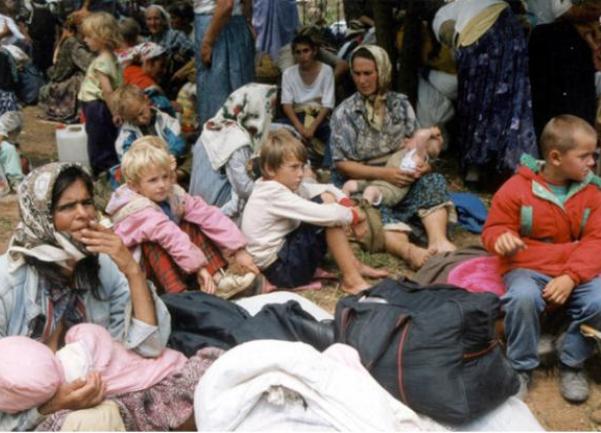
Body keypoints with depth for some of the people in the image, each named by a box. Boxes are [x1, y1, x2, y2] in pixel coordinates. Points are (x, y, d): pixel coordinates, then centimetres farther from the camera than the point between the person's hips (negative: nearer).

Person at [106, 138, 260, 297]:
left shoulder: (174, 194, -9)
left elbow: (209, 215, -16)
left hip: (174, 266, 6)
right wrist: (198, 266, -47)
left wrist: (238, 250, -22)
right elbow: (169, 235, -39)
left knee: (193, 228, -10)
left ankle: (218, 278, -19)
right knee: (154, 245, -32)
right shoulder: (138, 210, -27)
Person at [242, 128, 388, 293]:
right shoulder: (275, 195, -23)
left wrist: (347, 205, -10)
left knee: (327, 199, 8)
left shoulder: (280, 184, 6)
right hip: (279, 269, -10)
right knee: (327, 209, -18)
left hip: (283, 251, 10)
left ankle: (353, 265, 7)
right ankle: (351, 279, -12)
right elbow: (322, 215, -30)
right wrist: (353, 215, -13)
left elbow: (327, 189, 9)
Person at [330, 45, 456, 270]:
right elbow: (342, 164, -7)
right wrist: (383, 173, -21)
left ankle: (438, 241, -46)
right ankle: (407, 249, -62)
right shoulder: (344, 113, -2)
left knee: (433, 181, -25)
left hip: (399, 179, 4)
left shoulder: (400, 104, 8)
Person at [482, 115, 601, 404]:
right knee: (522, 297, -37)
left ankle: (572, 363, 2)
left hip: (575, 273, 3)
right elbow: (494, 228, -1)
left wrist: (570, 277, -20)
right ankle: (521, 366, -10)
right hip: (527, 269, -3)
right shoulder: (517, 188, -6)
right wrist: (502, 239, -29)